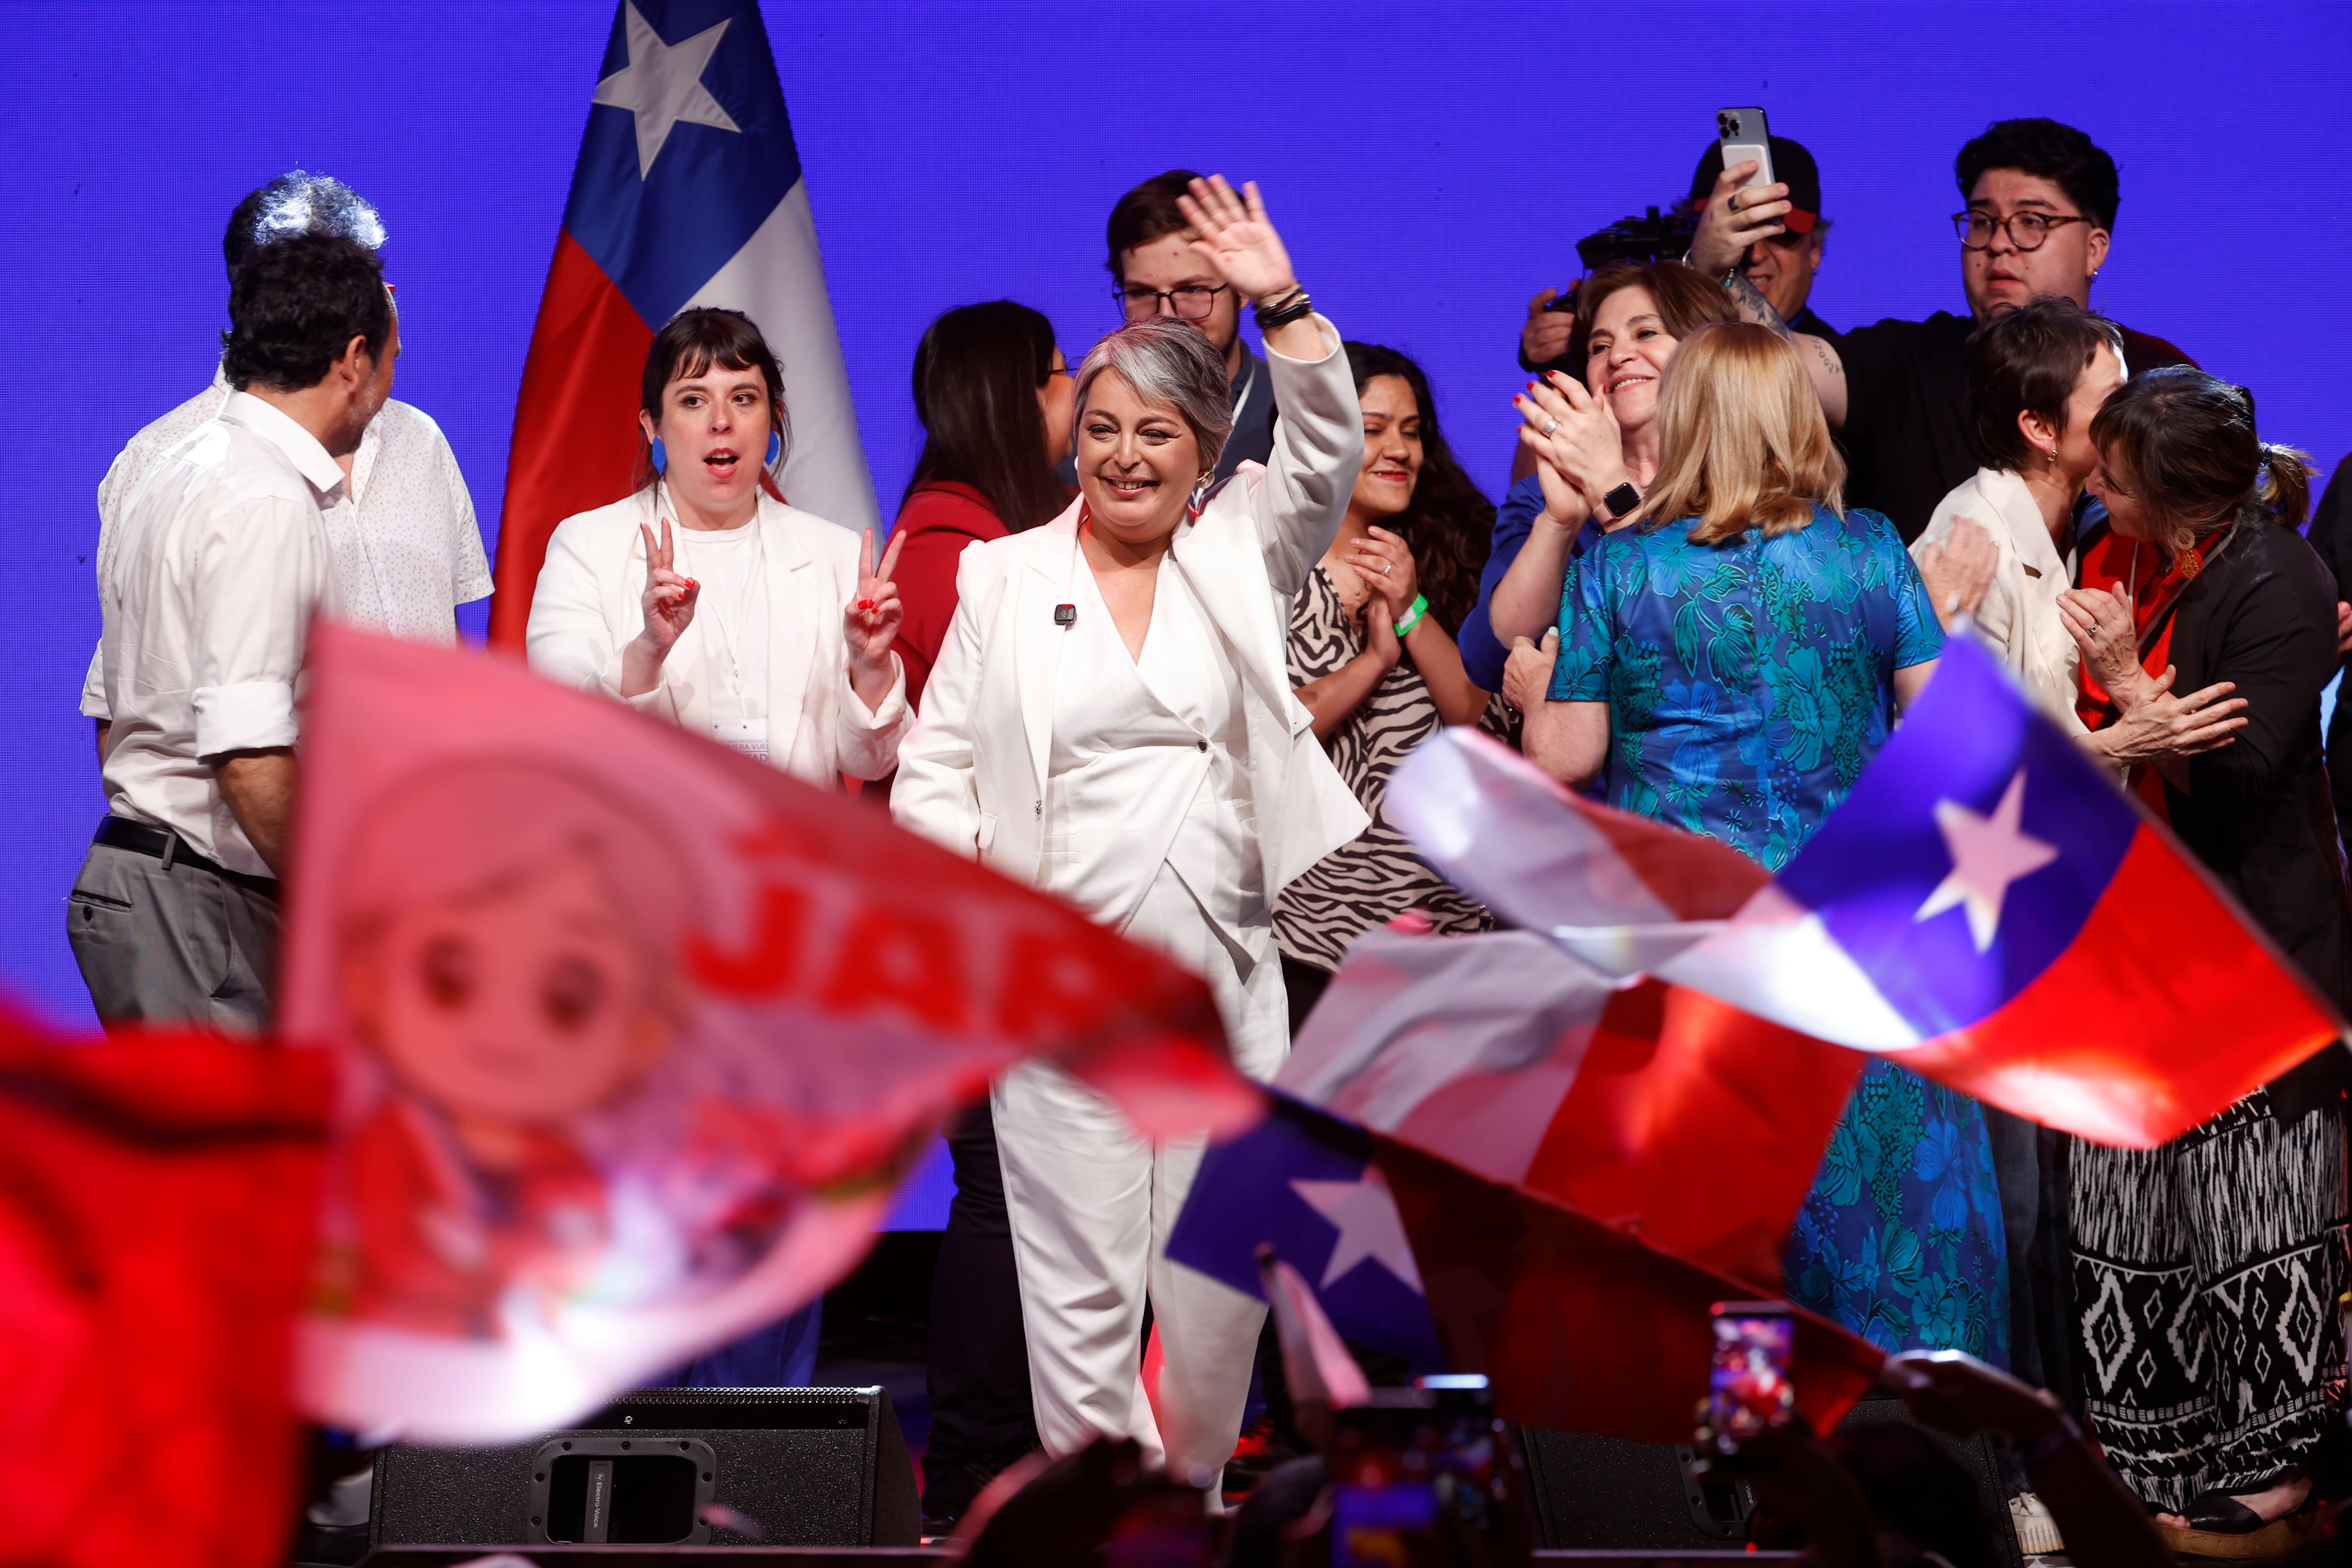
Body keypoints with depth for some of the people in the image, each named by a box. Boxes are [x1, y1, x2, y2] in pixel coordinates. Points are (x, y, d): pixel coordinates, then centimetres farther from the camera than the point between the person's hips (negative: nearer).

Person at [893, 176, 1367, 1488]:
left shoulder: (1241, 555, 11)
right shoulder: (1005, 577, 9)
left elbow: (1328, 455, -3)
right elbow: (937, 766, 9)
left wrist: (1283, 306, -14)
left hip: (1226, 972, 1)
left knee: (1219, 1273, 3)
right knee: (1082, 1278, -5)